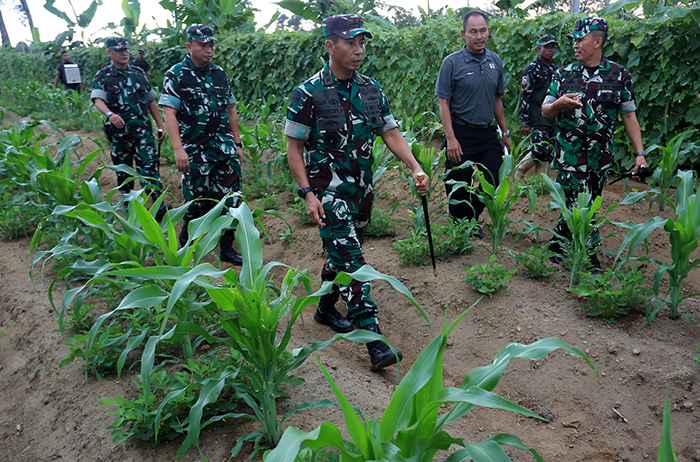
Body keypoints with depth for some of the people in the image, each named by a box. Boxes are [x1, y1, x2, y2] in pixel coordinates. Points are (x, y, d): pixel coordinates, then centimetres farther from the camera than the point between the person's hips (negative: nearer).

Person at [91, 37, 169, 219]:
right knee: (123, 169, 10)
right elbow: (97, 99, -15)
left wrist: (160, 126, 12)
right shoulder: (102, 76, 2)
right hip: (119, 131, 0)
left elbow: (151, 101, 15)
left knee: (149, 166, -9)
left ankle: (160, 207, -14)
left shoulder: (139, 73, 11)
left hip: (143, 129, 1)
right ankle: (129, 206, 26)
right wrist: (110, 114, -36)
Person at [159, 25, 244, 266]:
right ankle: (184, 244, 27)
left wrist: (237, 142, 14)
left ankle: (227, 248, 16)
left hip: (225, 146, 5)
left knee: (230, 199, 2)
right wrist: (178, 149, -20)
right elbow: (169, 112, -11)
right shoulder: (176, 75, -3)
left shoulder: (220, 74, 12)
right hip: (195, 149, -4)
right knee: (198, 203, 1)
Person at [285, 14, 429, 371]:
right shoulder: (308, 94, -10)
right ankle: (374, 341, -12)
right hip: (328, 190, -6)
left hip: (362, 188, 6)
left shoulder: (371, 90, 6)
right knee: (351, 260, -12)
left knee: (343, 254, 17)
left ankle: (326, 308, 39)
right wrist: (308, 194, -17)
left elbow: (391, 133, 8)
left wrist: (416, 169, -7)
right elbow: (294, 147, -8)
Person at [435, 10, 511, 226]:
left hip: (488, 134, 5)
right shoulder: (452, 62, -7)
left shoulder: (495, 61, 8)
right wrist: (450, 139, -17)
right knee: (459, 191, 5)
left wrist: (505, 132, 15)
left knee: (493, 185, 8)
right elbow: (444, 103, -9)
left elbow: (497, 100, 15)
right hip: (461, 135, -5)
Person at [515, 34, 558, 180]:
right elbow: (525, 97, -10)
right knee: (539, 151, -13)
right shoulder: (532, 69, -5)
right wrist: (525, 122, -15)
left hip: (552, 119, 7)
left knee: (548, 155, 4)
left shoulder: (555, 69, 15)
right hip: (537, 120, -7)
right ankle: (519, 170, 11)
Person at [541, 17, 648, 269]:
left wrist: (640, 153, -3)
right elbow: (545, 111, 7)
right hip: (569, 152, -1)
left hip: (601, 154, 1)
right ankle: (588, 252, 13)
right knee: (578, 205, -5)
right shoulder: (563, 75, 3)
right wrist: (559, 104, -17)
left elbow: (629, 116, 3)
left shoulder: (620, 75, 1)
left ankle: (558, 243, 25)